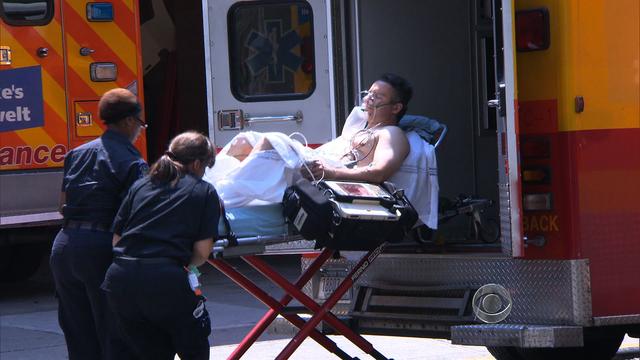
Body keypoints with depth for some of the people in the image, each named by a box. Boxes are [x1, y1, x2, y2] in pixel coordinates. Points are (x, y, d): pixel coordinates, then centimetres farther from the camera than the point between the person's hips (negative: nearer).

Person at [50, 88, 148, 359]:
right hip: (101, 250, -6)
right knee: (115, 336, 1)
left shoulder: (77, 154, 15)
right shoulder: (132, 163, -6)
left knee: (78, 333, 13)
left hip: (64, 245, 6)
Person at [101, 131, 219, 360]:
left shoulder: (140, 186, 21)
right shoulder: (204, 192, 9)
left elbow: (116, 239, 16)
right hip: (166, 281, -5)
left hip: (119, 280, 5)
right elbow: (202, 251, 3)